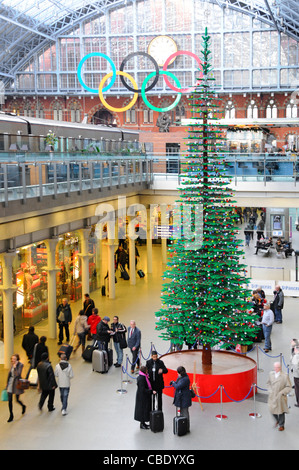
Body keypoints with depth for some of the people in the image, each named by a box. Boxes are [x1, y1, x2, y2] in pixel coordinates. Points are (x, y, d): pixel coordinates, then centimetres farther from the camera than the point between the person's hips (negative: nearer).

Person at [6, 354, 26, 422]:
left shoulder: (20, 365, -12)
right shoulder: (12, 365, 5)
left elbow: (18, 374, -22)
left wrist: (15, 367, -24)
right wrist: (7, 383, 16)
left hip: (16, 383, -5)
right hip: (10, 382, 5)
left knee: (17, 400, 7)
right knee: (9, 400, 1)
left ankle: (23, 406, 40)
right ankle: (11, 416, 11)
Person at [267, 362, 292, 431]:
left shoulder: (285, 376, -16)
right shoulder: (271, 374, -1)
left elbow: (289, 387, -10)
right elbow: (268, 383, 14)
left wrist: (281, 393, -16)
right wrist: (270, 390, 1)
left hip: (281, 397, -4)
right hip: (272, 396, 4)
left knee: (281, 411, 9)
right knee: (272, 409, 8)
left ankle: (281, 425, 29)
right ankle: (277, 420, 39)